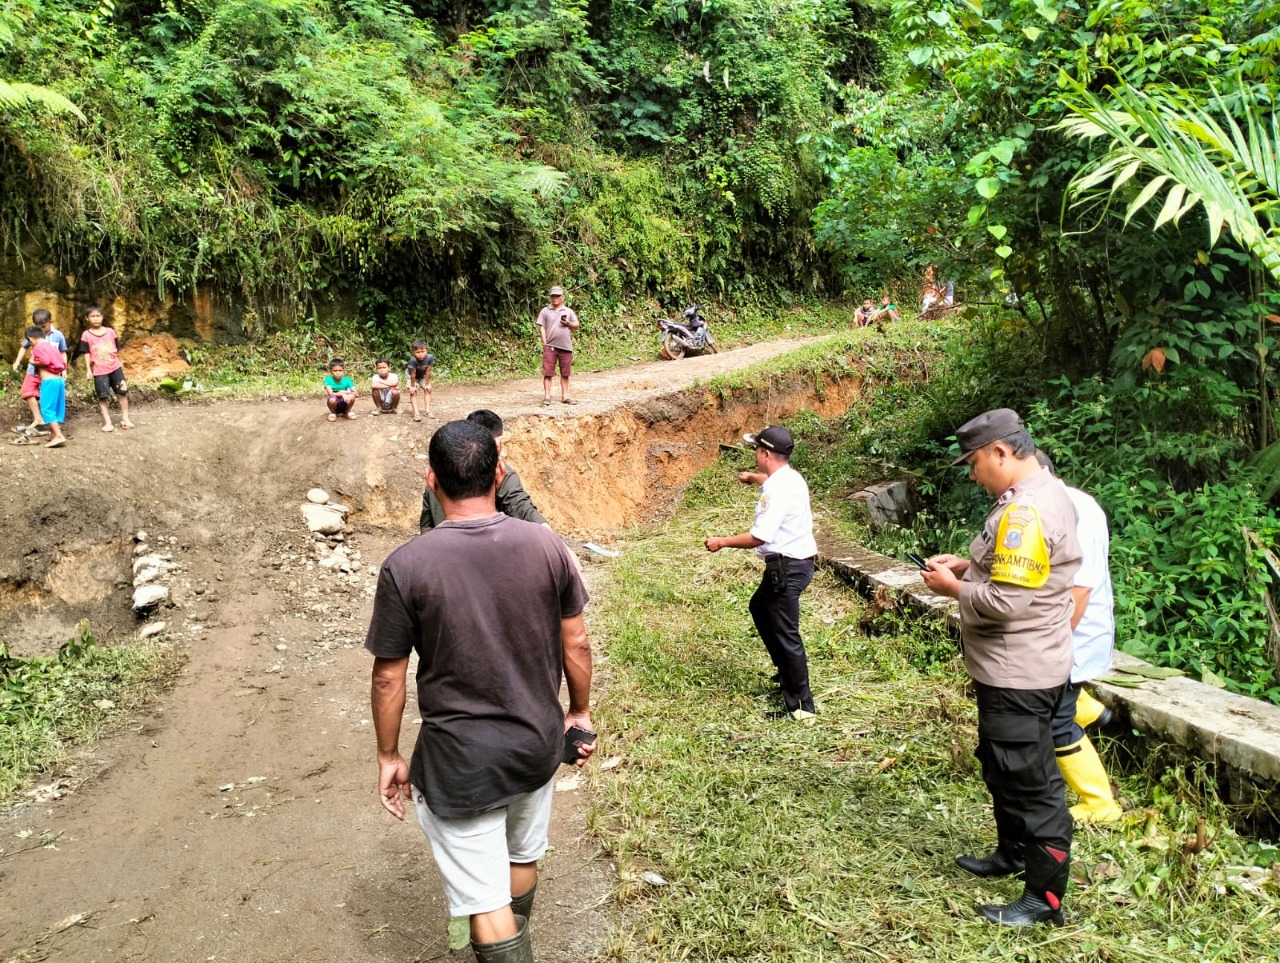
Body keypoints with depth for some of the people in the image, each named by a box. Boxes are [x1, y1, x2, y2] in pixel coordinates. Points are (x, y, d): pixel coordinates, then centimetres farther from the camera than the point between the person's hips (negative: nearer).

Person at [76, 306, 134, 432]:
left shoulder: (110, 332, 2)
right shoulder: (86, 335, -4)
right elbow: (87, 354, -3)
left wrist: (120, 363, 14)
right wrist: (88, 370, -7)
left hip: (115, 367, 2)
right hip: (99, 371, -2)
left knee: (122, 392, 5)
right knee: (103, 397, 1)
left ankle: (125, 418, 17)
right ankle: (107, 422, 6)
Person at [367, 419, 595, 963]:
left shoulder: (405, 566, -18)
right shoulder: (545, 545, -10)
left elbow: (389, 677, -10)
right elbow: (576, 643, -2)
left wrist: (388, 756, 4)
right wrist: (580, 712, 14)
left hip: (459, 761, -5)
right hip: (538, 742, 5)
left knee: (485, 899, 10)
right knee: (523, 857, 29)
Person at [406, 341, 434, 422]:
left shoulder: (430, 358, -34)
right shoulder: (413, 360, -41)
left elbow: (428, 372, -24)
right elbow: (413, 374, -31)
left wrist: (427, 384, -16)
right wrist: (412, 386, -21)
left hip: (422, 375, 4)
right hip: (410, 374, -4)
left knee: (427, 389, -2)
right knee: (413, 391, -13)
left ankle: (428, 411, 4)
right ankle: (416, 413, -16)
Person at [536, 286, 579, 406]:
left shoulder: (568, 311, 13)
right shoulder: (545, 311, 7)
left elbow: (577, 326, 12)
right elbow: (542, 328, 3)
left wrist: (568, 323, -9)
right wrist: (545, 344, -6)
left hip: (566, 346, 2)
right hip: (550, 346, -2)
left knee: (565, 373, 7)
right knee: (547, 372, -5)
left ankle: (565, 396, 15)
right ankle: (547, 396, -2)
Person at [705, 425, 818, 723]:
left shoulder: (777, 490, -23)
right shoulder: (791, 477, 8)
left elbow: (759, 537, -27)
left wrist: (721, 542, -14)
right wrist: (754, 478, 54)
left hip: (787, 567, -11)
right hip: (796, 562, 11)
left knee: (786, 634, -4)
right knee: (759, 608, 28)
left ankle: (802, 707, 2)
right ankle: (787, 673, 36)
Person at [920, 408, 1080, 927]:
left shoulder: (1025, 511, -25)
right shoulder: (1043, 493, 9)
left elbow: (1006, 602, -29)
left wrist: (952, 587, -13)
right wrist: (969, 564, 8)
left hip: (1018, 675, -11)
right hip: (1014, 666, 11)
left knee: (1030, 782, 1)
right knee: (1002, 768, 25)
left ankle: (1045, 898, 14)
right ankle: (1013, 853, 43)